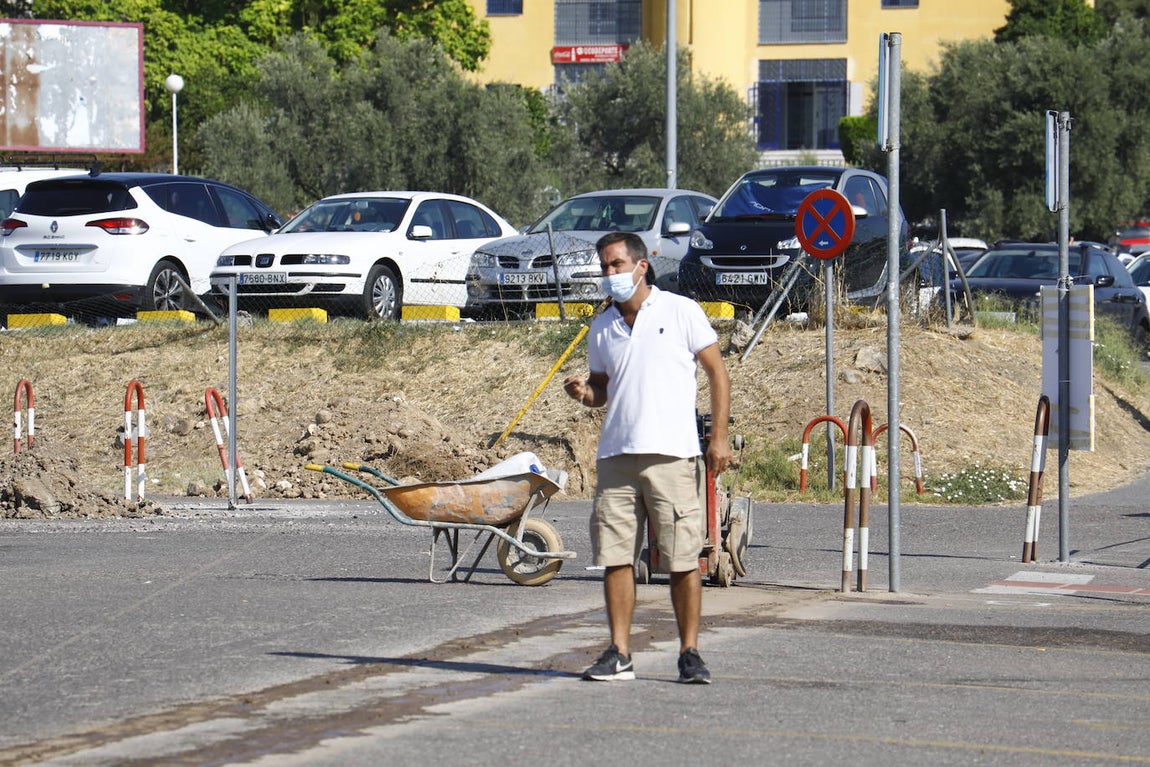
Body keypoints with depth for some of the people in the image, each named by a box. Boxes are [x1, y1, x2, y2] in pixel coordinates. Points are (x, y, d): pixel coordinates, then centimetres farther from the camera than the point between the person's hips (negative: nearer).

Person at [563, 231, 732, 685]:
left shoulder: (680, 312, 2)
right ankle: (619, 655, 6)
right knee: (615, 558, 1)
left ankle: (690, 653, 3)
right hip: (616, 455, 4)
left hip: (670, 454, -4)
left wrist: (719, 437, -3)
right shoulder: (602, 328, 15)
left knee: (683, 561, -3)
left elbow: (717, 372, 4)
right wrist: (583, 393, 0)